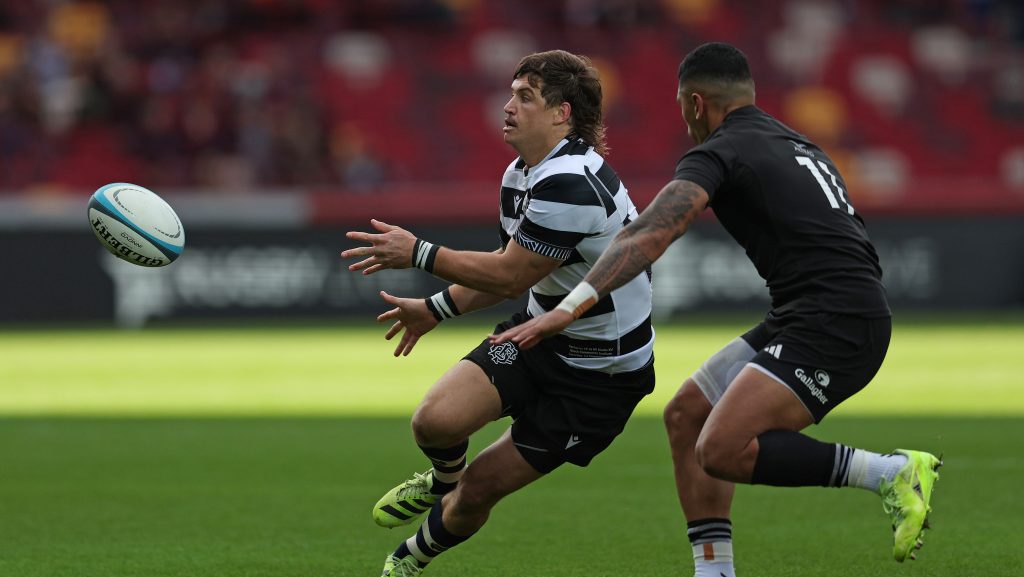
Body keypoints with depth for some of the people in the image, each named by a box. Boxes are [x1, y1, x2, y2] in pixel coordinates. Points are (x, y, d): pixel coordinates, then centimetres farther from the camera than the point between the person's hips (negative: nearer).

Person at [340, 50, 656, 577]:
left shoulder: (570, 184, -29)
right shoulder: (520, 176, 3)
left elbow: (510, 275, -24)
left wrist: (418, 253, -16)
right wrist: (436, 308, 19)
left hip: (599, 374, -7)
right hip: (537, 335, 7)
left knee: (480, 488, -1)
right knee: (436, 420, -17)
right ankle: (442, 480, 19)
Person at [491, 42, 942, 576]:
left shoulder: (718, 153, -5)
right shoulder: (791, 143, 23)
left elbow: (647, 237, -18)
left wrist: (567, 309, -25)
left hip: (833, 323, -10)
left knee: (723, 449, -20)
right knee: (686, 416, 11)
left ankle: (891, 472, -14)